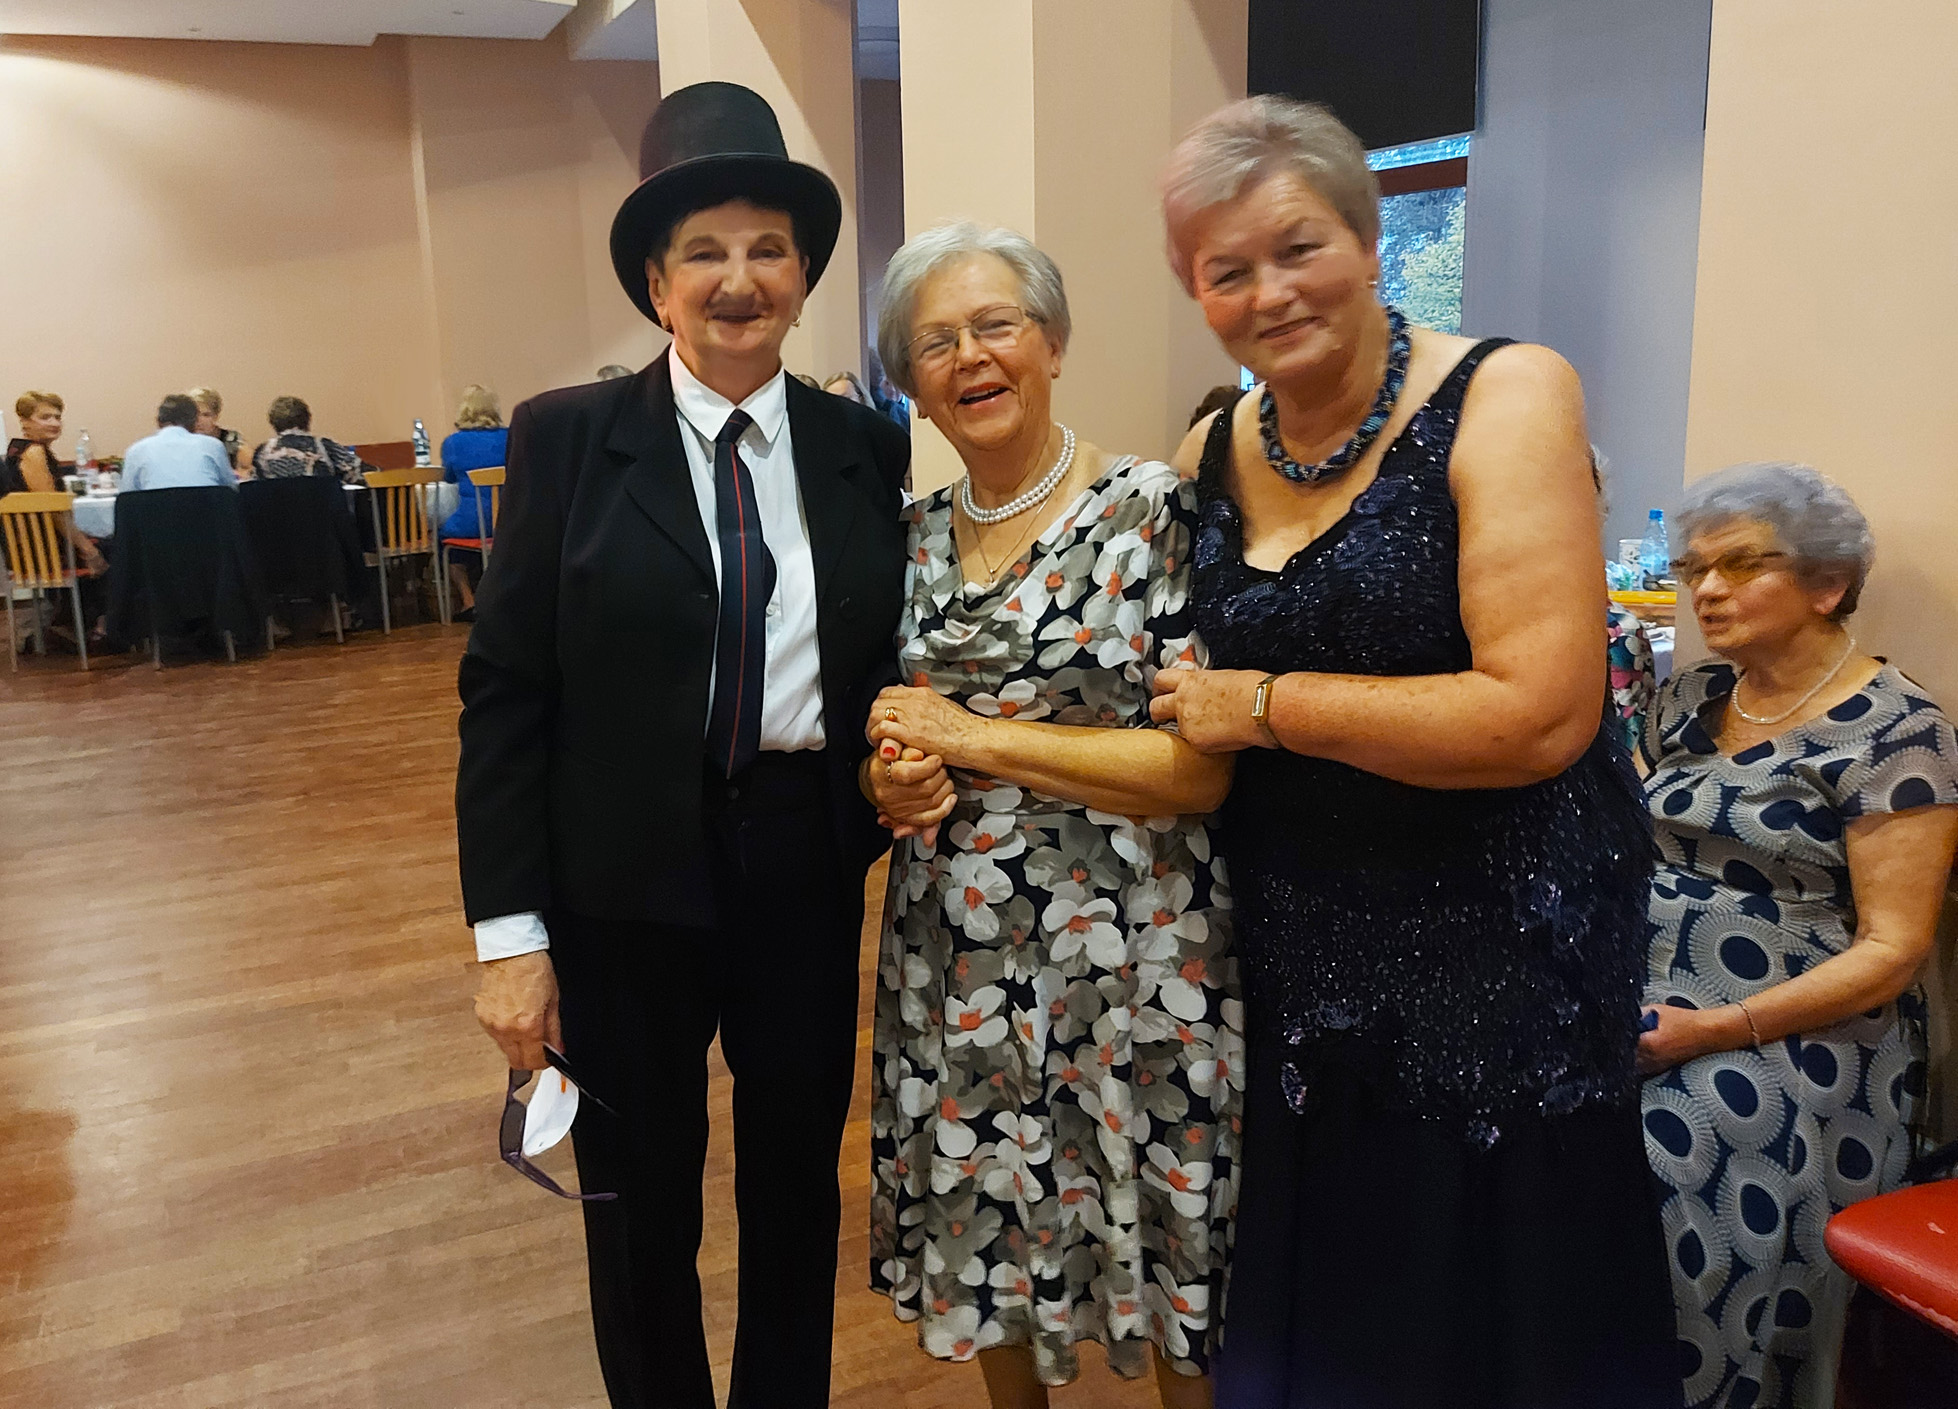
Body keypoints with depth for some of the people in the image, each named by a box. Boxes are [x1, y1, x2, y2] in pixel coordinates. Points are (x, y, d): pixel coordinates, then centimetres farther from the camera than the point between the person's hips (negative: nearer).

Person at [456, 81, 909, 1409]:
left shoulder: (865, 447, 1)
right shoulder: (568, 439, -6)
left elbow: (889, 656, 8)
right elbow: (504, 692, -7)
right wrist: (510, 930, -10)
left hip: (810, 868, 2)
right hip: (626, 886, -2)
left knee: (800, 1187, 19)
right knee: (640, 1210, 16)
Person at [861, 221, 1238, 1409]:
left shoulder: (1155, 509, -11)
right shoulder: (914, 539, 6)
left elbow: (1199, 767, -17)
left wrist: (974, 739, -16)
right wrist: (890, 778, -8)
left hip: (1129, 955, -5)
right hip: (957, 958, 5)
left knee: (1163, 1261, 12)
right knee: (989, 1245, 19)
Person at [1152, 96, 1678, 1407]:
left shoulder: (1504, 397, -13)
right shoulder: (1212, 454, 3)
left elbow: (1542, 715, -24)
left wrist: (1266, 705, -17)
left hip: (1503, 945, -5)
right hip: (1297, 959, 5)